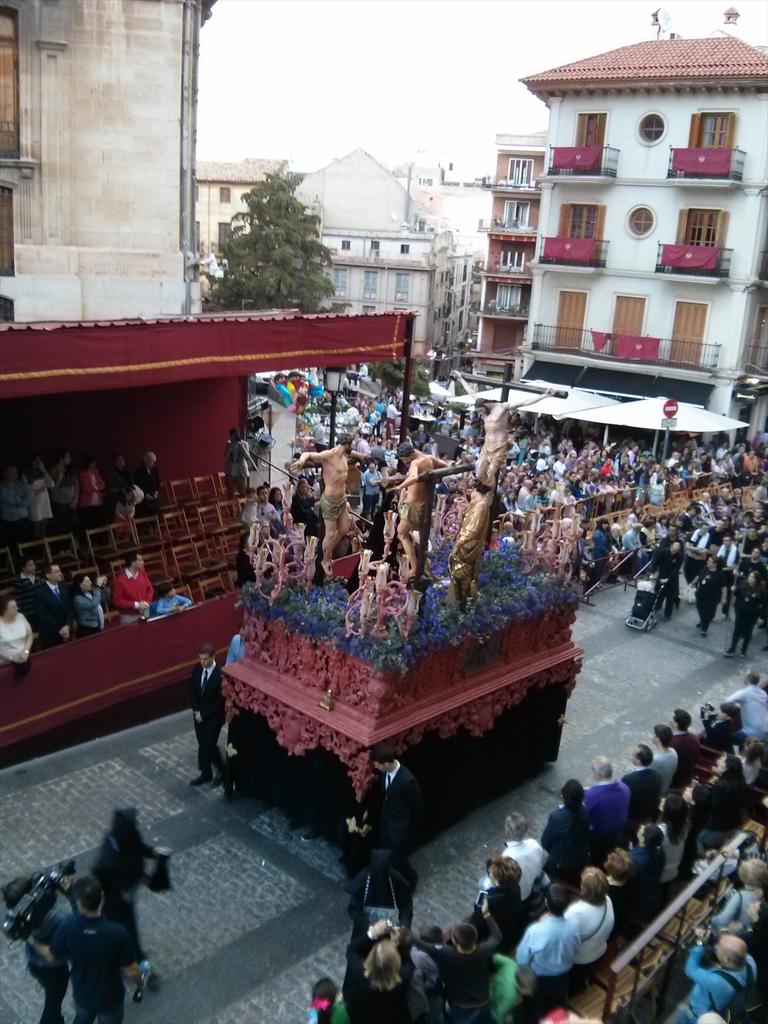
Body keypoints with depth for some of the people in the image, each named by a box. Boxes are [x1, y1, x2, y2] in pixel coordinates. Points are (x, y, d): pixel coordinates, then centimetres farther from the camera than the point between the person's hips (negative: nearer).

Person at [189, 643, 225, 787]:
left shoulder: (221, 675, -24)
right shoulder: (197, 669, -6)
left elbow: (221, 701, -20)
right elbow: (192, 691, 4)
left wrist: (204, 714, -16)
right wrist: (196, 710, -8)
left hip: (214, 716, -6)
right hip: (199, 714, 6)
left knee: (210, 746, -1)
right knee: (202, 745, 14)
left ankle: (221, 770, 23)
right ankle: (206, 773, 29)